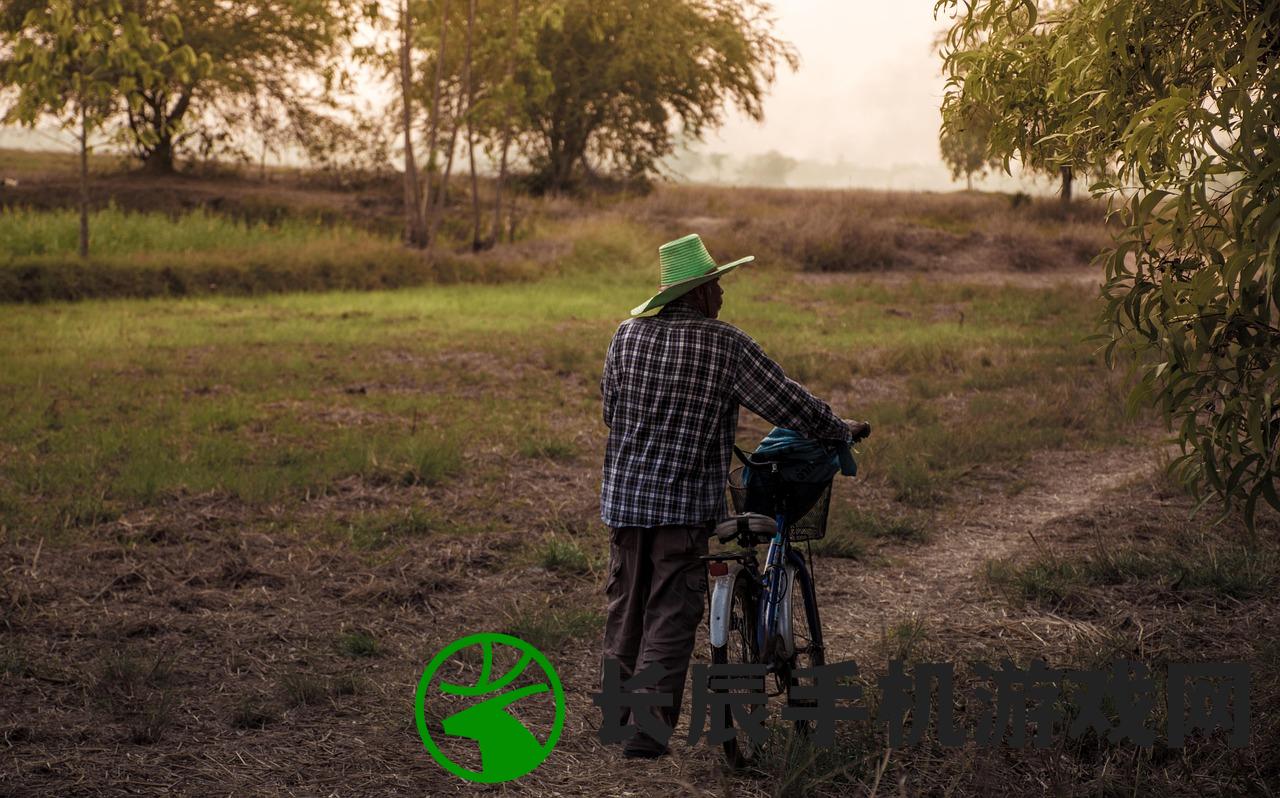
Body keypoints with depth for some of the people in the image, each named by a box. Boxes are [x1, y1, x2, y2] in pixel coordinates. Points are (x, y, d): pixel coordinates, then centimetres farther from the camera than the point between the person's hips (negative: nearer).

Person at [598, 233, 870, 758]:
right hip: (683, 501, -5)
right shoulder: (725, 345, -11)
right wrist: (844, 431, 9)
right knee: (671, 615, 1)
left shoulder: (628, 334, 2)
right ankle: (647, 729, -3)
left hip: (623, 494, 5)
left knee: (626, 606, 17)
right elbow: (788, 403, -6)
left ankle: (617, 712, 28)